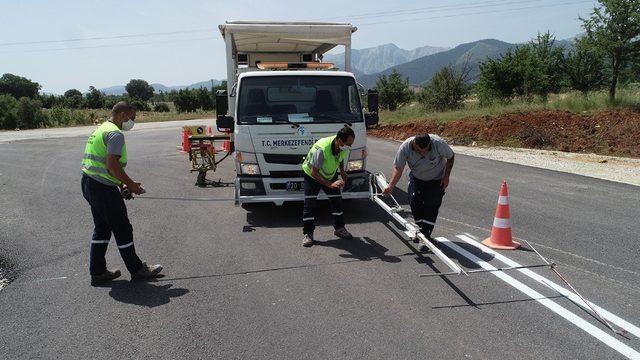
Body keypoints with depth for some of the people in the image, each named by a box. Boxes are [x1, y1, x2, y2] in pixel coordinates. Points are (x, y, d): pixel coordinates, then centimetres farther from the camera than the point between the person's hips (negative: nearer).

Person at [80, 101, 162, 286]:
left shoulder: (100, 129, 18)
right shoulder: (115, 133, -14)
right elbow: (112, 165, -24)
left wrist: (121, 184, 15)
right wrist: (131, 185, -14)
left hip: (89, 183, 10)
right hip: (103, 188, -10)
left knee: (102, 229, 17)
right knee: (122, 229, 1)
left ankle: (98, 272, 24)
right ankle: (137, 269, 13)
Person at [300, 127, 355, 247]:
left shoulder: (344, 148, -20)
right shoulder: (321, 149, -39)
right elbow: (314, 172, -33)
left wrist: (342, 171, -8)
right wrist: (330, 184, -38)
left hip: (330, 175, 5)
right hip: (312, 175, -5)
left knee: (337, 200, 4)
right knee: (309, 204, -8)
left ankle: (339, 228, 19)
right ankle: (307, 234, 2)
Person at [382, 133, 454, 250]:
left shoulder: (439, 143, -31)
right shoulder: (405, 147, -28)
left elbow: (451, 157, -11)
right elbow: (398, 168, -26)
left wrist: (446, 176, -13)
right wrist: (391, 186, -37)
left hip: (436, 180, -2)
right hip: (416, 178, 2)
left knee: (431, 207, -9)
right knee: (414, 203, -4)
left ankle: (426, 236, -5)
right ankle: (419, 230, 17)